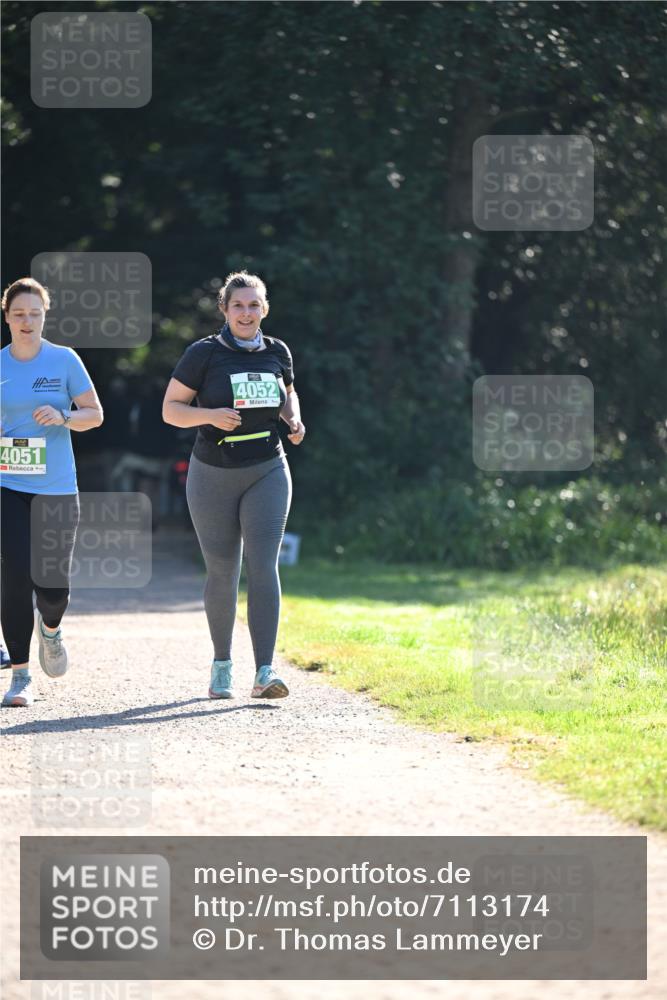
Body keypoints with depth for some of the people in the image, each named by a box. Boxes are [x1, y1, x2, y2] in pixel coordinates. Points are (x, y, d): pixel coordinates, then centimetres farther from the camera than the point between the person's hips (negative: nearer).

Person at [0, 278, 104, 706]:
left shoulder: (65, 360, 1)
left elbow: (95, 414, 3)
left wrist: (62, 417, -16)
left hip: (56, 489, 0)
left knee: (54, 587, -1)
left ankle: (50, 628, 36)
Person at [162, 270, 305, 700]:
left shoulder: (277, 352, 5)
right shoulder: (204, 353, -5)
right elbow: (171, 409, -3)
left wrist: (295, 420, 2)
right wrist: (210, 415, -21)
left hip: (267, 472, 1)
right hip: (214, 475, -1)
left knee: (263, 566, -13)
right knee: (222, 573, 6)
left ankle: (265, 672, -20)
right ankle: (222, 664, 26)